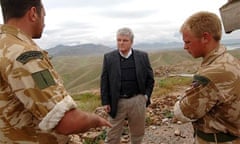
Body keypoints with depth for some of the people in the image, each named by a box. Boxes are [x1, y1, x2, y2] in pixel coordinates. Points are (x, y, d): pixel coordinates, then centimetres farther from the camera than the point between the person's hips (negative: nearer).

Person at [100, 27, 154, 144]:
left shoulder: (142, 56, 0)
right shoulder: (109, 58, -3)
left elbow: (150, 78, 7)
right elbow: (104, 81, -1)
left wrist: (146, 95, -2)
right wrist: (105, 102, -4)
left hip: (137, 101, 1)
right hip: (117, 102, -1)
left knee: (138, 133, 18)